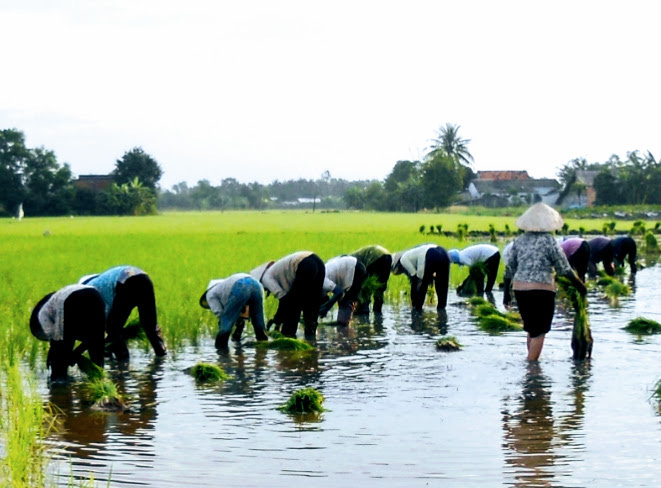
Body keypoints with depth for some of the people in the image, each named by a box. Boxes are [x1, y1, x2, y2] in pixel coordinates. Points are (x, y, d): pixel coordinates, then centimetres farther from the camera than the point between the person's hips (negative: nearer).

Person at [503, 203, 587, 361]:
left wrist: (506, 292, 17)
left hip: (519, 289, 6)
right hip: (541, 291, -5)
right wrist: (579, 285, 6)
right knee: (539, 332, 1)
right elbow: (564, 269, -6)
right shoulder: (549, 241, -8)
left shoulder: (519, 241, 6)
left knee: (531, 329, 19)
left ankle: (531, 361, 24)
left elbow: (509, 268, 9)